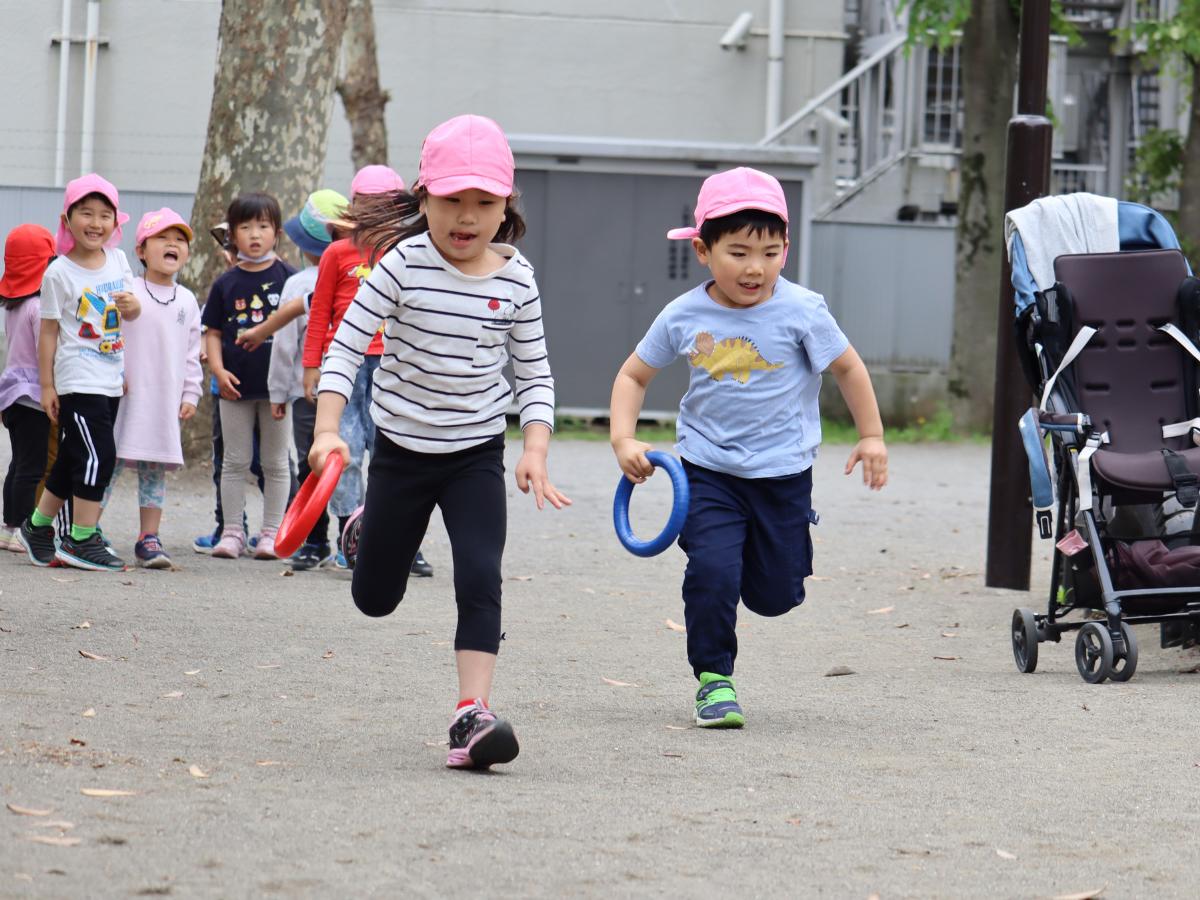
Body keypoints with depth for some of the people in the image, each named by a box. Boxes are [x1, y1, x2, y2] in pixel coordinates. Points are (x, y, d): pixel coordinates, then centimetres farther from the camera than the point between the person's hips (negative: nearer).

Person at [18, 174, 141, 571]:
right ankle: (82, 540, -7)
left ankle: (37, 526, 27)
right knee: (98, 455, -14)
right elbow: (49, 332, -6)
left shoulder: (117, 260, 7)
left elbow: (132, 313, 19)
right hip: (78, 383, -6)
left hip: (110, 382, 6)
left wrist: (131, 305, -6)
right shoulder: (59, 273, -9)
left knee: (73, 460, 13)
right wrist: (47, 386, -6)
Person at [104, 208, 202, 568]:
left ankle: (149, 537, 9)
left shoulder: (187, 301, 12)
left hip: (165, 400, 4)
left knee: (156, 469, 5)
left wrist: (190, 395, 11)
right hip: (126, 397, -4)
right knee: (110, 461, -4)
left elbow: (191, 353, 16)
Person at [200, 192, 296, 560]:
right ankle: (232, 531, 13)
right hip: (236, 385, 2)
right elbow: (213, 332, 7)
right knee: (235, 461, 7)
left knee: (275, 462, 6)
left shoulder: (287, 278, -2)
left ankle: (271, 532, 13)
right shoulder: (226, 284, 4)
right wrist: (218, 370, -8)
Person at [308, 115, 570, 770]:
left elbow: (534, 373, 1)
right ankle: (367, 528, 49)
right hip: (401, 450, 0)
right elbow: (345, 347, -13)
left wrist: (536, 449, -12)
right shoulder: (404, 263, -14)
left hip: (476, 456, 0)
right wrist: (327, 431, -24)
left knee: (480, 580, -18)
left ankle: (472, 714, -19)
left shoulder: (516, 280, -7)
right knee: (375, 599, 15)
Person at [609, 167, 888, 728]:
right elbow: (634, 375, 7)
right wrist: (623, 439, -6)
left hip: (782, 474, 0)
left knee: (775, 594, 8)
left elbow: (847, 367, 3)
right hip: (708, 470, 0)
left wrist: (871, 437, 6)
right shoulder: (684, 317, -6)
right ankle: (713, 679, 1)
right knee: (711, 574, -18)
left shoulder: (800, 311, -11)